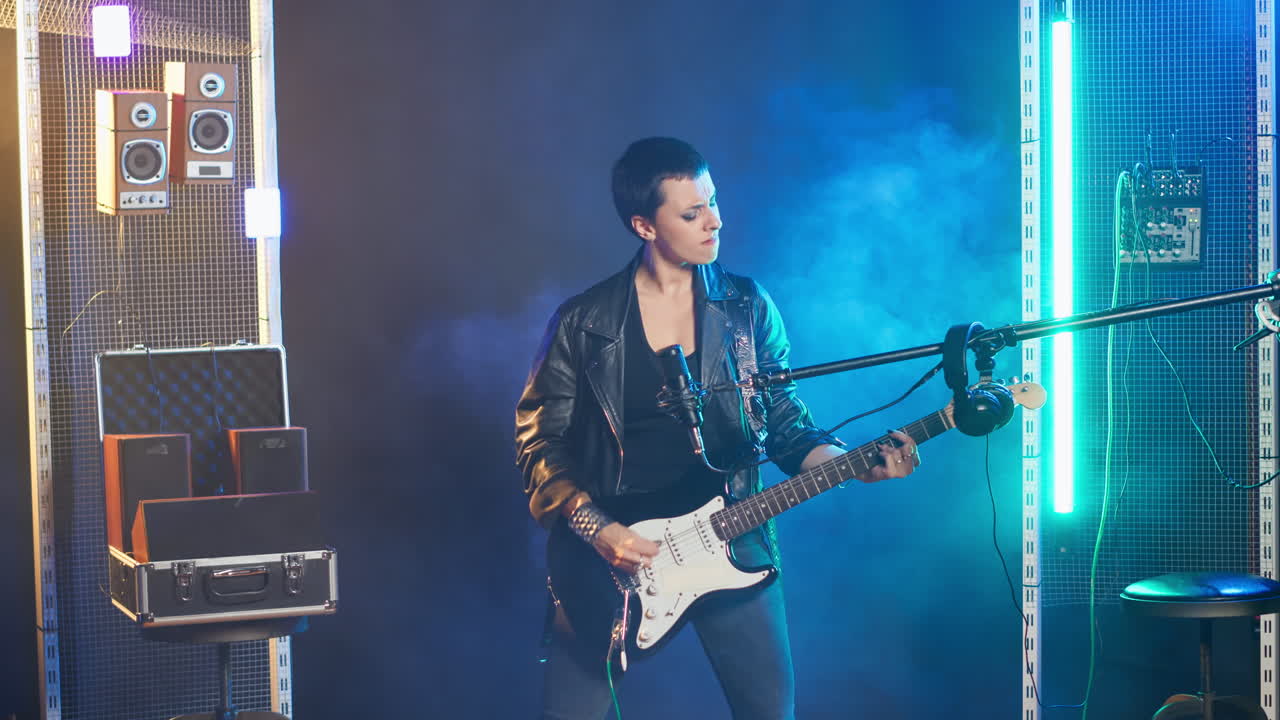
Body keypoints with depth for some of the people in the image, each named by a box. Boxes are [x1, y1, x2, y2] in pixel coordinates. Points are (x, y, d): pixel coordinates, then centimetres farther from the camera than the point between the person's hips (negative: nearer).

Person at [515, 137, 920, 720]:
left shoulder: (749, 309, 3)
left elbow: (787, 426, 5)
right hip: (613, 555, -1)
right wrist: (593, 528, -14)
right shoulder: (583, 323, -3)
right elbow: (539, 441, -1)